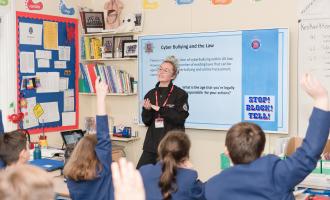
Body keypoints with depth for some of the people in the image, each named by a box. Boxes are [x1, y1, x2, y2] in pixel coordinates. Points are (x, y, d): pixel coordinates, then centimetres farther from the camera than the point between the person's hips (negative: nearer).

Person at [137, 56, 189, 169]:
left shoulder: (180, 94, -5)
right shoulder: (150, 94, 9)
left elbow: (180, 118, -14)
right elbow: (146, 122, 10)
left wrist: (160, 110, -18)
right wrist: (147, 110, -10)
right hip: (152, 143, 4)